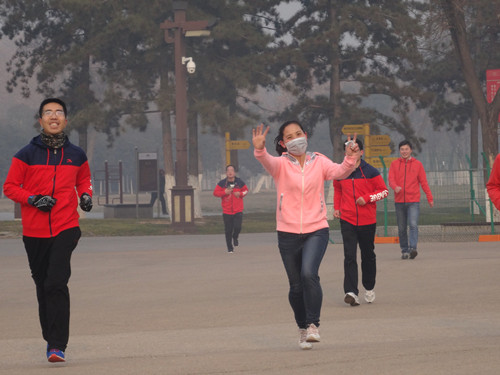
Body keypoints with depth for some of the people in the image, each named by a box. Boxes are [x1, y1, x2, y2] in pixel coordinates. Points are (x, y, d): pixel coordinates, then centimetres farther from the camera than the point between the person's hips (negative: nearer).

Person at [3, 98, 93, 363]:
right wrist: (33, 199, -13)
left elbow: (84, 179, 25)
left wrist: (86, 195, 4)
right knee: (43, 286, 8)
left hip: (66, 228, -1)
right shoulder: (27, 154, -1)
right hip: (34, 231, 1)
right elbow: (10, 187, 3)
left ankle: (58, 345, -17)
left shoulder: (76, 155, 7)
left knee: (57, 283, -15)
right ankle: (51, 339, 24)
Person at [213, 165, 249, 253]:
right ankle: (230, 248, 17)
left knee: (237, 227, -14)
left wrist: (240, 194, -7)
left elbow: (246, 190, 13)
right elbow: (215, 192, 0)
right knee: (228, 230, 1)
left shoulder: (239, 182, 2)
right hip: (227, 211, 0)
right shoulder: (222, 183, -1)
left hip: (238, 210, 0)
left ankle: (235, 237, 22)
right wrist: (224, 192, -16)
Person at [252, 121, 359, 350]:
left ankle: (313, 325, -13)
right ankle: (302, 328, 29)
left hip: (316, 230, -1)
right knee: (296, 286, 7)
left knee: (309, 274, -24)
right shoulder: (281, 164, 0)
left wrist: (350, 159, -36)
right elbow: (268, 162, -23)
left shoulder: (319, 162, 4)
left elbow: (339, 172, -14)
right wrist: (259, 150, -46)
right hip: (288, 233, 1)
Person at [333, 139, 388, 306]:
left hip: (367, 221, -1)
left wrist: (367, 198, -14)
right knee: (349, 256, -13)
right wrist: (336, 207, 11)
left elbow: (384, 191, 1)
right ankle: (351, 292, -21)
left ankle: (369, 288, 32)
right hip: (347, 221, 1)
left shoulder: (370, 172, -3)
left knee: (368, 255, 12)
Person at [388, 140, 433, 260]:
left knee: (413, 225, -18)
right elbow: (391, 179, -2)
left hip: (413, 201, -2)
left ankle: (412, 248, -25)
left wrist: (430, 198, 5)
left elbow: (423, 182, 8)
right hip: (399, 201, 2)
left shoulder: (417, 164, 7)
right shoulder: (394, 164, 8)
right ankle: (404, 250, 14)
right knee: (402, 228, 5)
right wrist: (395, 187, -25)